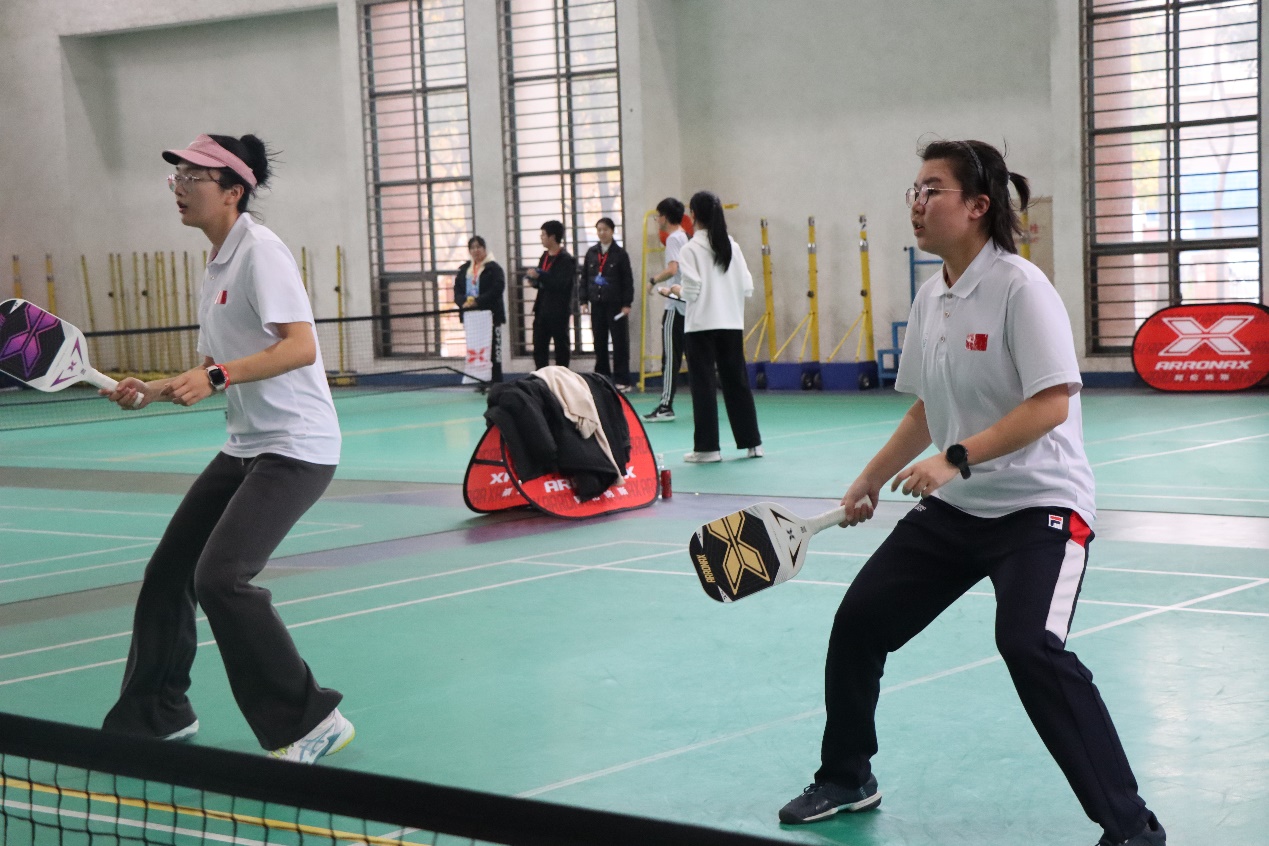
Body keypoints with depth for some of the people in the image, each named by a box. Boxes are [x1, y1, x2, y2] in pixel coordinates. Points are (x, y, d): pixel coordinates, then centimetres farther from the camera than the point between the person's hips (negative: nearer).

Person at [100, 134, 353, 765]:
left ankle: (309, 723, -9)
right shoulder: (217, 264, 14)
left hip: (296, 446, -10)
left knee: (221, 577, -20)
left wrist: (218, 377, -32)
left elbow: (301, 347, -25)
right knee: (169, 570, 9)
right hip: (245, 447, 10)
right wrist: (153, 391, 6)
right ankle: (157, 714, 25)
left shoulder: (260, 251, -14)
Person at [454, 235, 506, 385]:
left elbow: (497, 289, -14)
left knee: (493, 350, -4)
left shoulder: (493, 268, -3)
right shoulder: (464, 270, 14)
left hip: (490, 315, -5)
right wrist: (463, 302, -12)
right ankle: (481, 382, 11)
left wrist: (478, 301, -19)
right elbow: (457, 290, 9)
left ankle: (496, 382, 0)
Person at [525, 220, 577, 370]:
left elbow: (560, 284, -22)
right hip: (542, 309, 8)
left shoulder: (566, 260, -11)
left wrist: (539, 276, -23)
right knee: (539, 347, 6)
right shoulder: (545, 256, 15)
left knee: (561, 346, 3)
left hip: (558, 311, -8)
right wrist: (535, 281, 1)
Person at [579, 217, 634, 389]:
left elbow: (628, 280, -2)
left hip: (615, 304, -4)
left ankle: (622, 381, 2)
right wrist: (584, 300, 6)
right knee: (599, 342, 7)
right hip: (597, 304, 4)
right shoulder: (591, 253, 8)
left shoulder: (619, 253, -2)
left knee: (620, 342, -1)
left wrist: (627, 303, -7)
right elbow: (584, 277, 13)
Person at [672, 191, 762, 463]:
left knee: (703, 384, 1)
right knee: (736, 382, 11)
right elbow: (747, 287, 5)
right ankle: (752, 442, 15)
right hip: (731, 323, 5)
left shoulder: (691, 249, -10)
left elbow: (692, 290, -14)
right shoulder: (732, 245, 4)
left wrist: (677, 290, 6)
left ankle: (707, 446, 1)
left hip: (701, 324, -5)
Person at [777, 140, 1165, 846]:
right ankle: (846, 780, 29)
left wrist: (955, 459, -29)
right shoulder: (931, 298, 7)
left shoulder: (1019, 287, -17)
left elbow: (1051, 404, -24)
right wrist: (870, 481, 16)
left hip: (1039, 505, -8)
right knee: (859, 622, 7)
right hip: (953, 507, 8)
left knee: (1029, 645, -27)